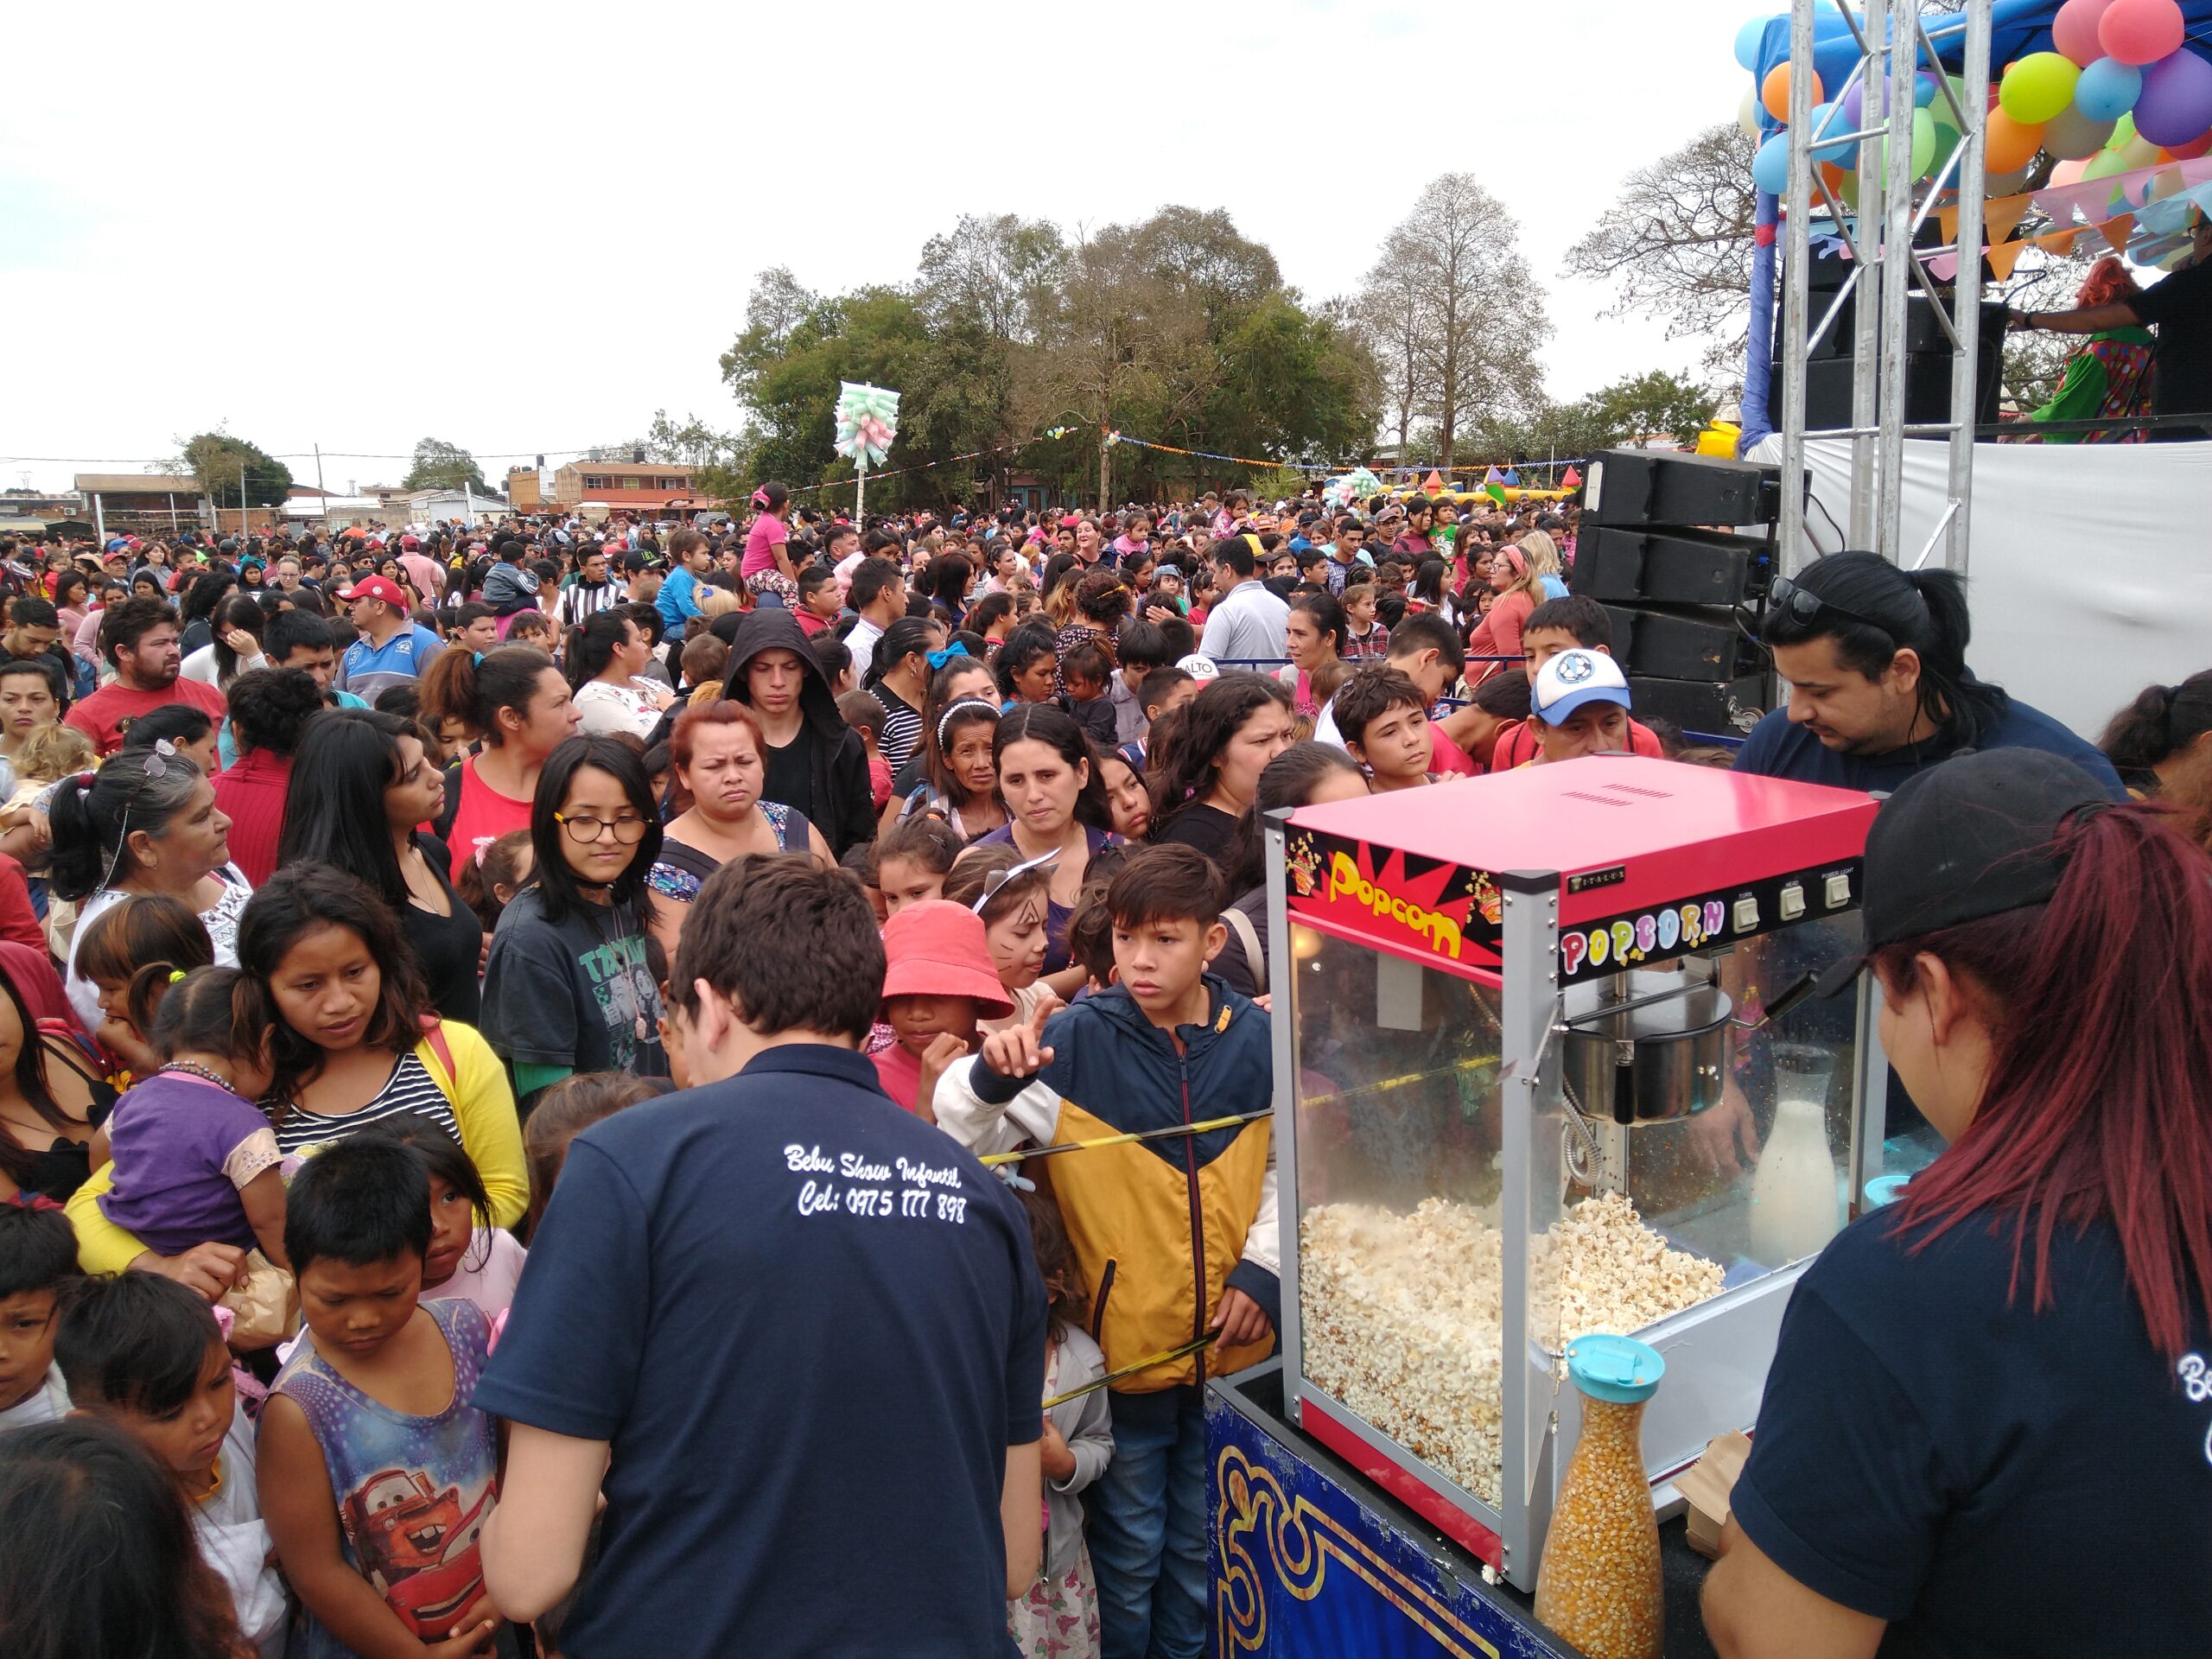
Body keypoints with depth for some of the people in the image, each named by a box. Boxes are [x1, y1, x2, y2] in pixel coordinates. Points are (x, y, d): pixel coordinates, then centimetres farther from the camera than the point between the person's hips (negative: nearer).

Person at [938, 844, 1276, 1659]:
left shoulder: (1255, 1040, -5)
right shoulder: (1074, 1040, -13)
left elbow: (1286, 1166, 7)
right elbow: (959, 1135, -11)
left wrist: (1263, 1270, -2)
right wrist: (990, 1077, -30)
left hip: (1229, 1346, 3)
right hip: (1121, 1342, -2)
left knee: (1204, 1546, 21)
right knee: (1129, 1549, 15)